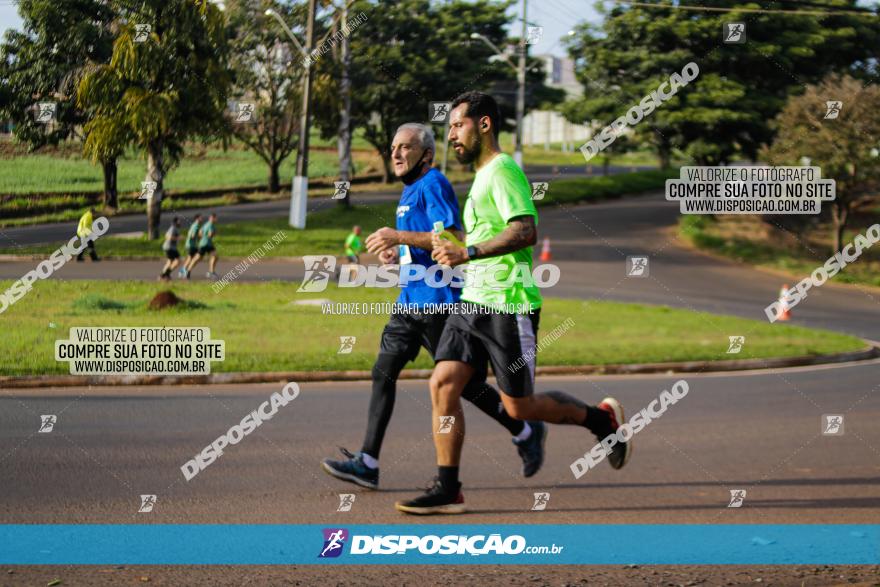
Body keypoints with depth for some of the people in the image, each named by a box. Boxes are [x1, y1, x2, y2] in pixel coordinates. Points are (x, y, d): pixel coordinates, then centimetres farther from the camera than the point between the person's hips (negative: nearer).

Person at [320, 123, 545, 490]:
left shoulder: (433, 184, -12)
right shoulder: (410, 191, 18)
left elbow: (453, 238, -23)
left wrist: (399, 237, -23)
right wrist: (396, 253, 8)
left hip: (438, 301, -10)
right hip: (411, 301, 10)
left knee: (464, 383, 0)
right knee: (384, 373, 0)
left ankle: (526, 434, 19)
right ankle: (367, 463, -2)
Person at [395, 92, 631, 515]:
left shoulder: (502, 170, -12)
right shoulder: (482, 176, 19)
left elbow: (526, 231, -25)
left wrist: (468, 253, -30)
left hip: (508, 306, -9)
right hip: (473, 302, 9)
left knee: (519, 407, -2)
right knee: (442, 385, -4)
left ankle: (601, 419, 21)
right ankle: (447, 490, -1)